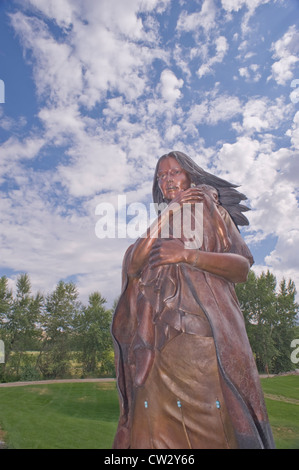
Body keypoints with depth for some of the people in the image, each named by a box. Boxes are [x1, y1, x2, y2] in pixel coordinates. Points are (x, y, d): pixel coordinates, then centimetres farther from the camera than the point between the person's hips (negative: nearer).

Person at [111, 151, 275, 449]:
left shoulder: (212, 211, 13)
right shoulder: (155, 222, 20)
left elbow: (242, 268, 0)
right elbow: (132, 266, 0)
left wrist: (187, 255, -14)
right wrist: (169, 213, -3)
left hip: (204, 332, -2)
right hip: (161, 335, 3)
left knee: (211, 424, -6)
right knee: (155, 423, -1)